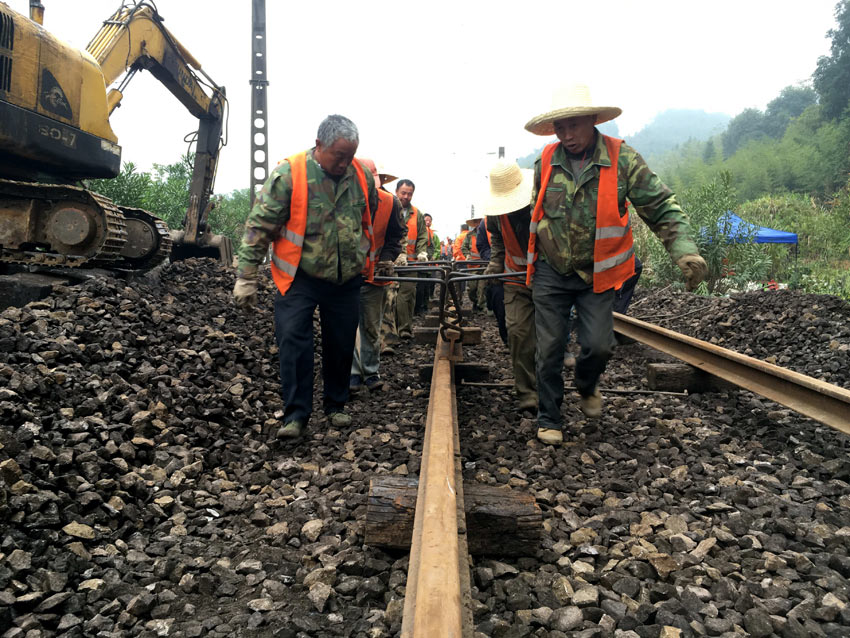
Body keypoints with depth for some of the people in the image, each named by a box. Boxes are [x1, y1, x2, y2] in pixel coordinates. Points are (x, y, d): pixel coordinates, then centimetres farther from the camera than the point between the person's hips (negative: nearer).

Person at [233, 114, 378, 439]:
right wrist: (246, 278, -13)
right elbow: (259, 226, -12)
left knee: (341, 344, 10)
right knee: (293, 340, -10)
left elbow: (369, 222, 18)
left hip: (346, 279, 4)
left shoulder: (363, 177, -1)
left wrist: (366, 259, 26)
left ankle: (335, 405, 28)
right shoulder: (288, 174, -14)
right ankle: (296, 414, 2)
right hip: (300, 277, -3)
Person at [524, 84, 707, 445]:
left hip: (596, 275, -1)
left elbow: (662, 208, -8)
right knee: (549, 348, 2)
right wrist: (532, 263, 18)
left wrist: (685, 251, -24)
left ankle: (586, 387, 28)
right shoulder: (546, 162, -1)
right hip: (550, 273, 1)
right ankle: (549, 419, 18)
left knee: (598, 344, -7)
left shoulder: (623, 160, -8)